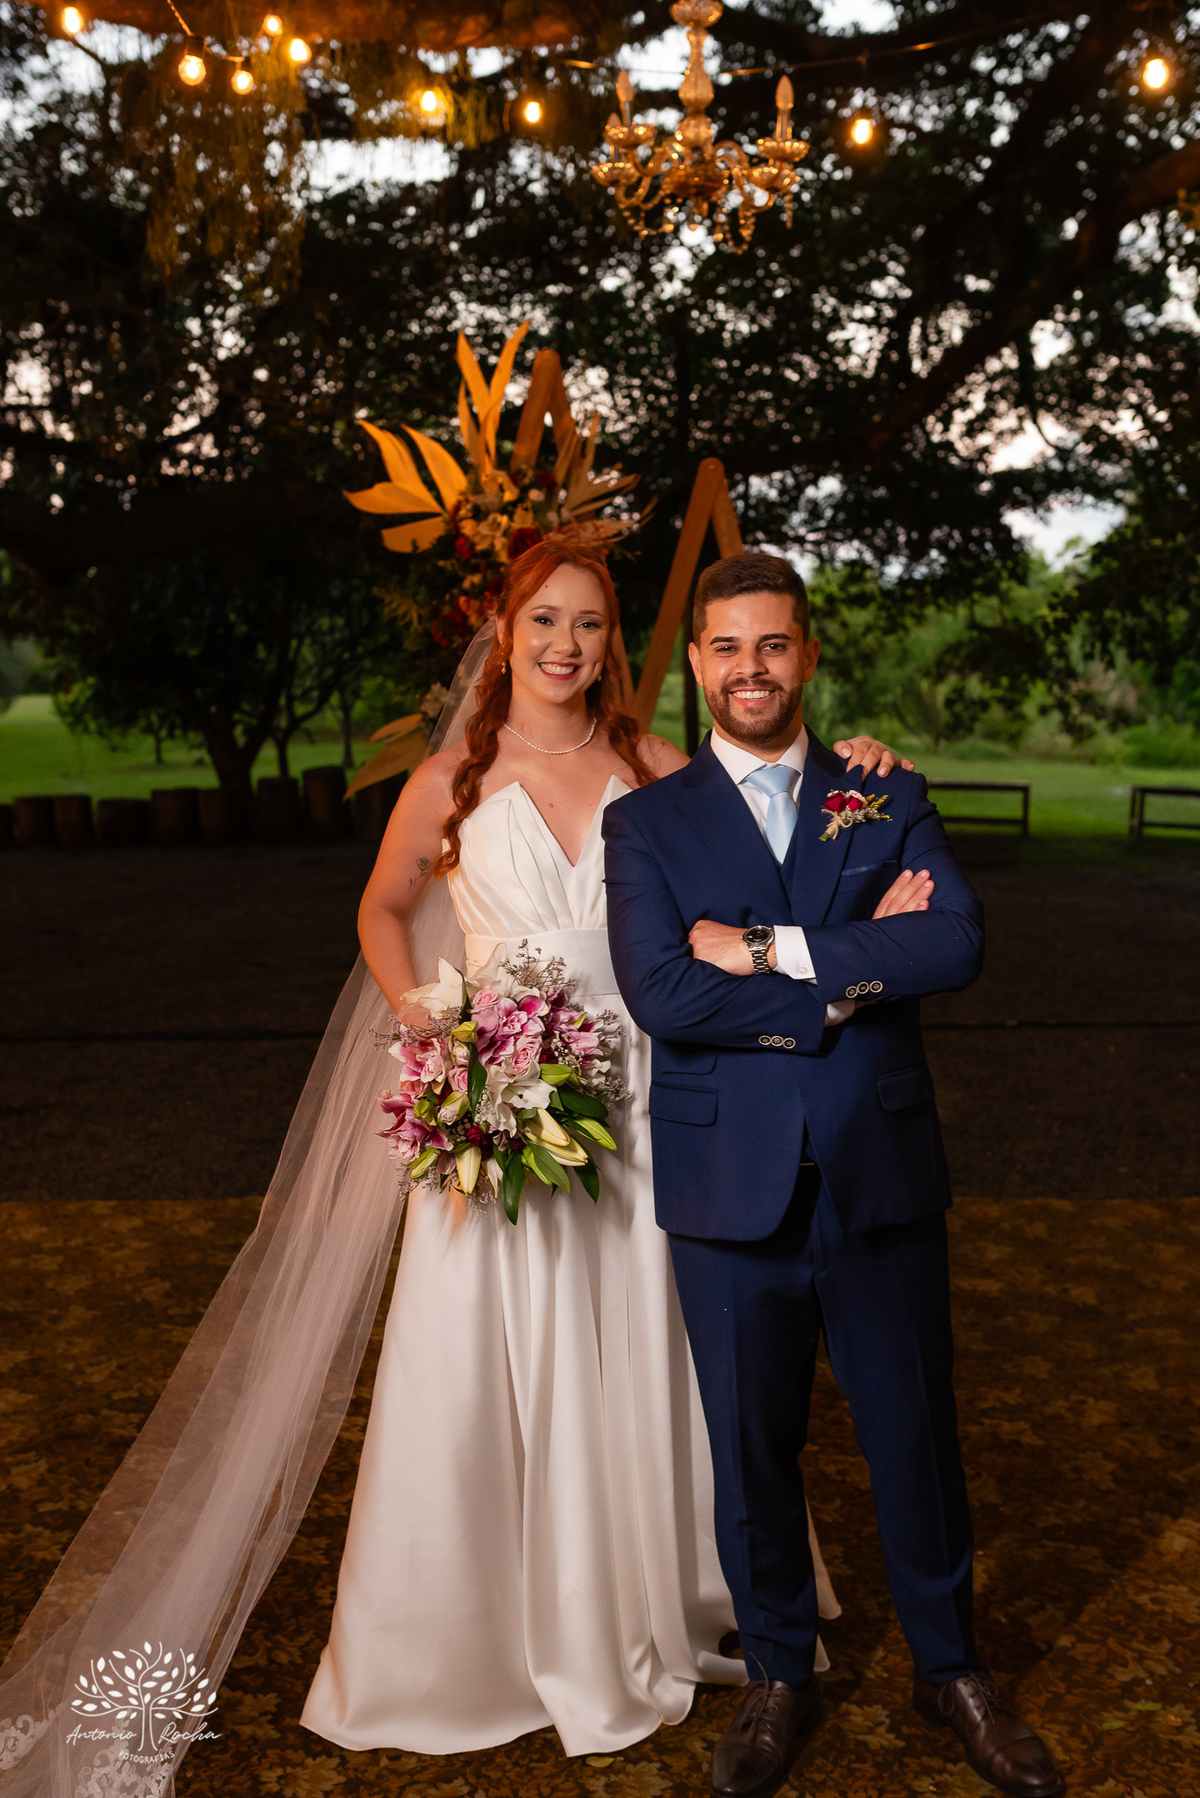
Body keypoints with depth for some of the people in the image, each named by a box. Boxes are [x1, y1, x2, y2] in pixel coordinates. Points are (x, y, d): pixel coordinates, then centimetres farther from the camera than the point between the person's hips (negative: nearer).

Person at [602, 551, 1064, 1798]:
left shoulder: (888, 799, 6)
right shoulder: (644, 823, 2)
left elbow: (958, 945, -12)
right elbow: (663, 997, -14)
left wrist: (770, 948, -18)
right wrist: (852, 971, -15)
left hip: (883, 1180, 1)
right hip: (731, 1189, -1)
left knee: (916, 1439, 15)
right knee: (751, 1450, 14)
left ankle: (948, 1668, 40)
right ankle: (779, 1677, 38)